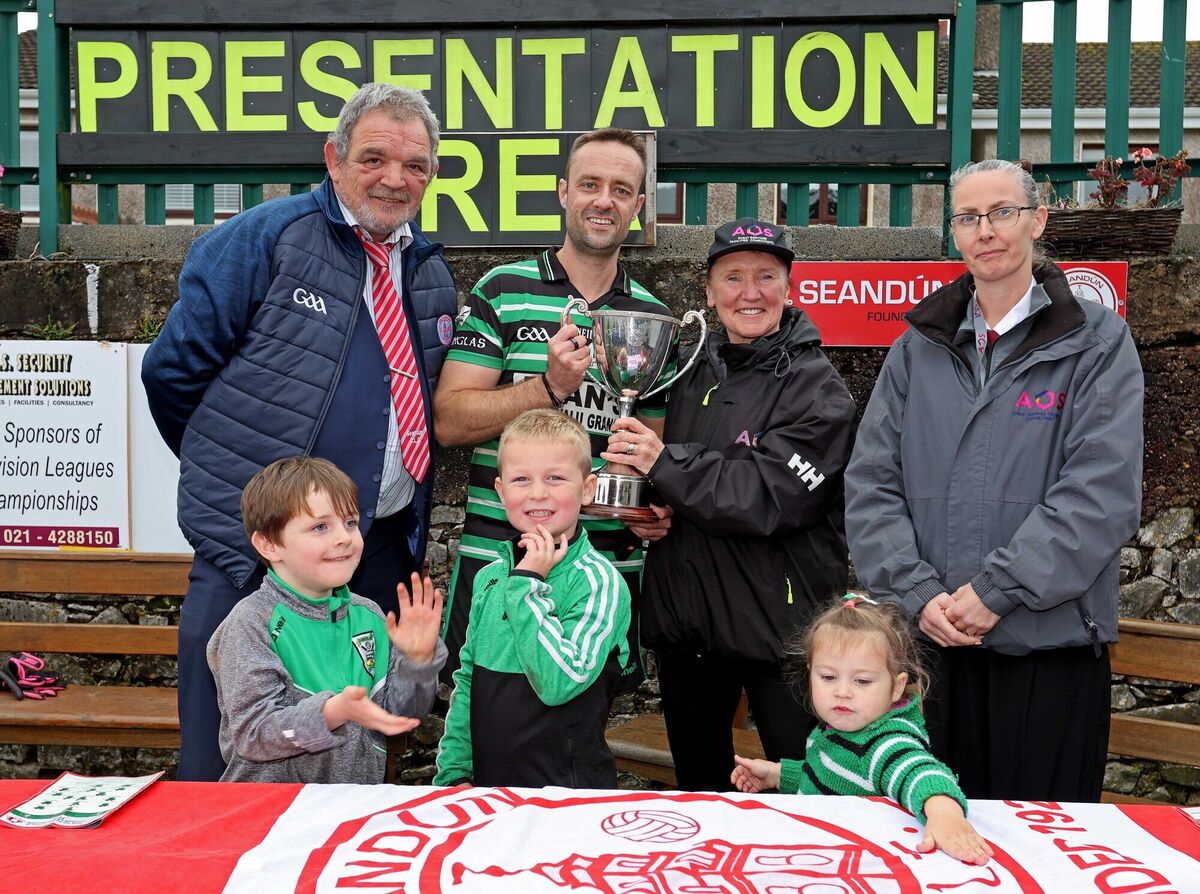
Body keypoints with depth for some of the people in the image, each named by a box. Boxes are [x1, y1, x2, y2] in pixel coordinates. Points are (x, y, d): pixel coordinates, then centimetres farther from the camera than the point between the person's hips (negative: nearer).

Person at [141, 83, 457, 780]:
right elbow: (173, 369, -3)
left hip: (385, 544, 6)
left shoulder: (433, 273, 11)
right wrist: (235, 473, 5)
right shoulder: (264, 240, -7)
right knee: (224, 769, 4)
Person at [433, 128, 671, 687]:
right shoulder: (502, 292, 1)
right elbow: (449, 422, -6)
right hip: (496, 557, -3)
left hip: (609, 564, 3)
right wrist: (550, 387, -18)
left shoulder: (653, 317, 11)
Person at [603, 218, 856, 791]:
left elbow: (770, 495, -22)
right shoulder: (692, 372, 9)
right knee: (697, 787, 20)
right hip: (684, 617, 6)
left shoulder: (815, 387, -9)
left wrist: (665, 463, -18)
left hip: (779, 622, -6)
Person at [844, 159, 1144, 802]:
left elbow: (1101, 494, -11)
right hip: (931, 641, 3)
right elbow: (871, 483, 3)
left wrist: (997, 592, -17)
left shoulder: (1097, 343, 0)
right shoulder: (918, 348, 9)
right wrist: (919, 595, -10)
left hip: (1051, 647, -2)